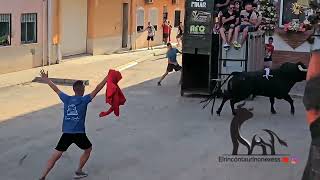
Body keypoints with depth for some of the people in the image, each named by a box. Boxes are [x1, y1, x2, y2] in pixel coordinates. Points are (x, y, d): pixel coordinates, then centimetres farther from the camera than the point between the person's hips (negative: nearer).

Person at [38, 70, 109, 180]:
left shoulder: (66, 99, 8)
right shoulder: (84, 100, -3)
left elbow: (56, 89, 21)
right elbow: (97, 89, -4)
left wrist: (46, 80, 35)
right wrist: (107, 78, 0)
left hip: (66, 133, 3)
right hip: (79, 133, -3)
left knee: (56, 155, 4)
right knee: (88, 149, 23)